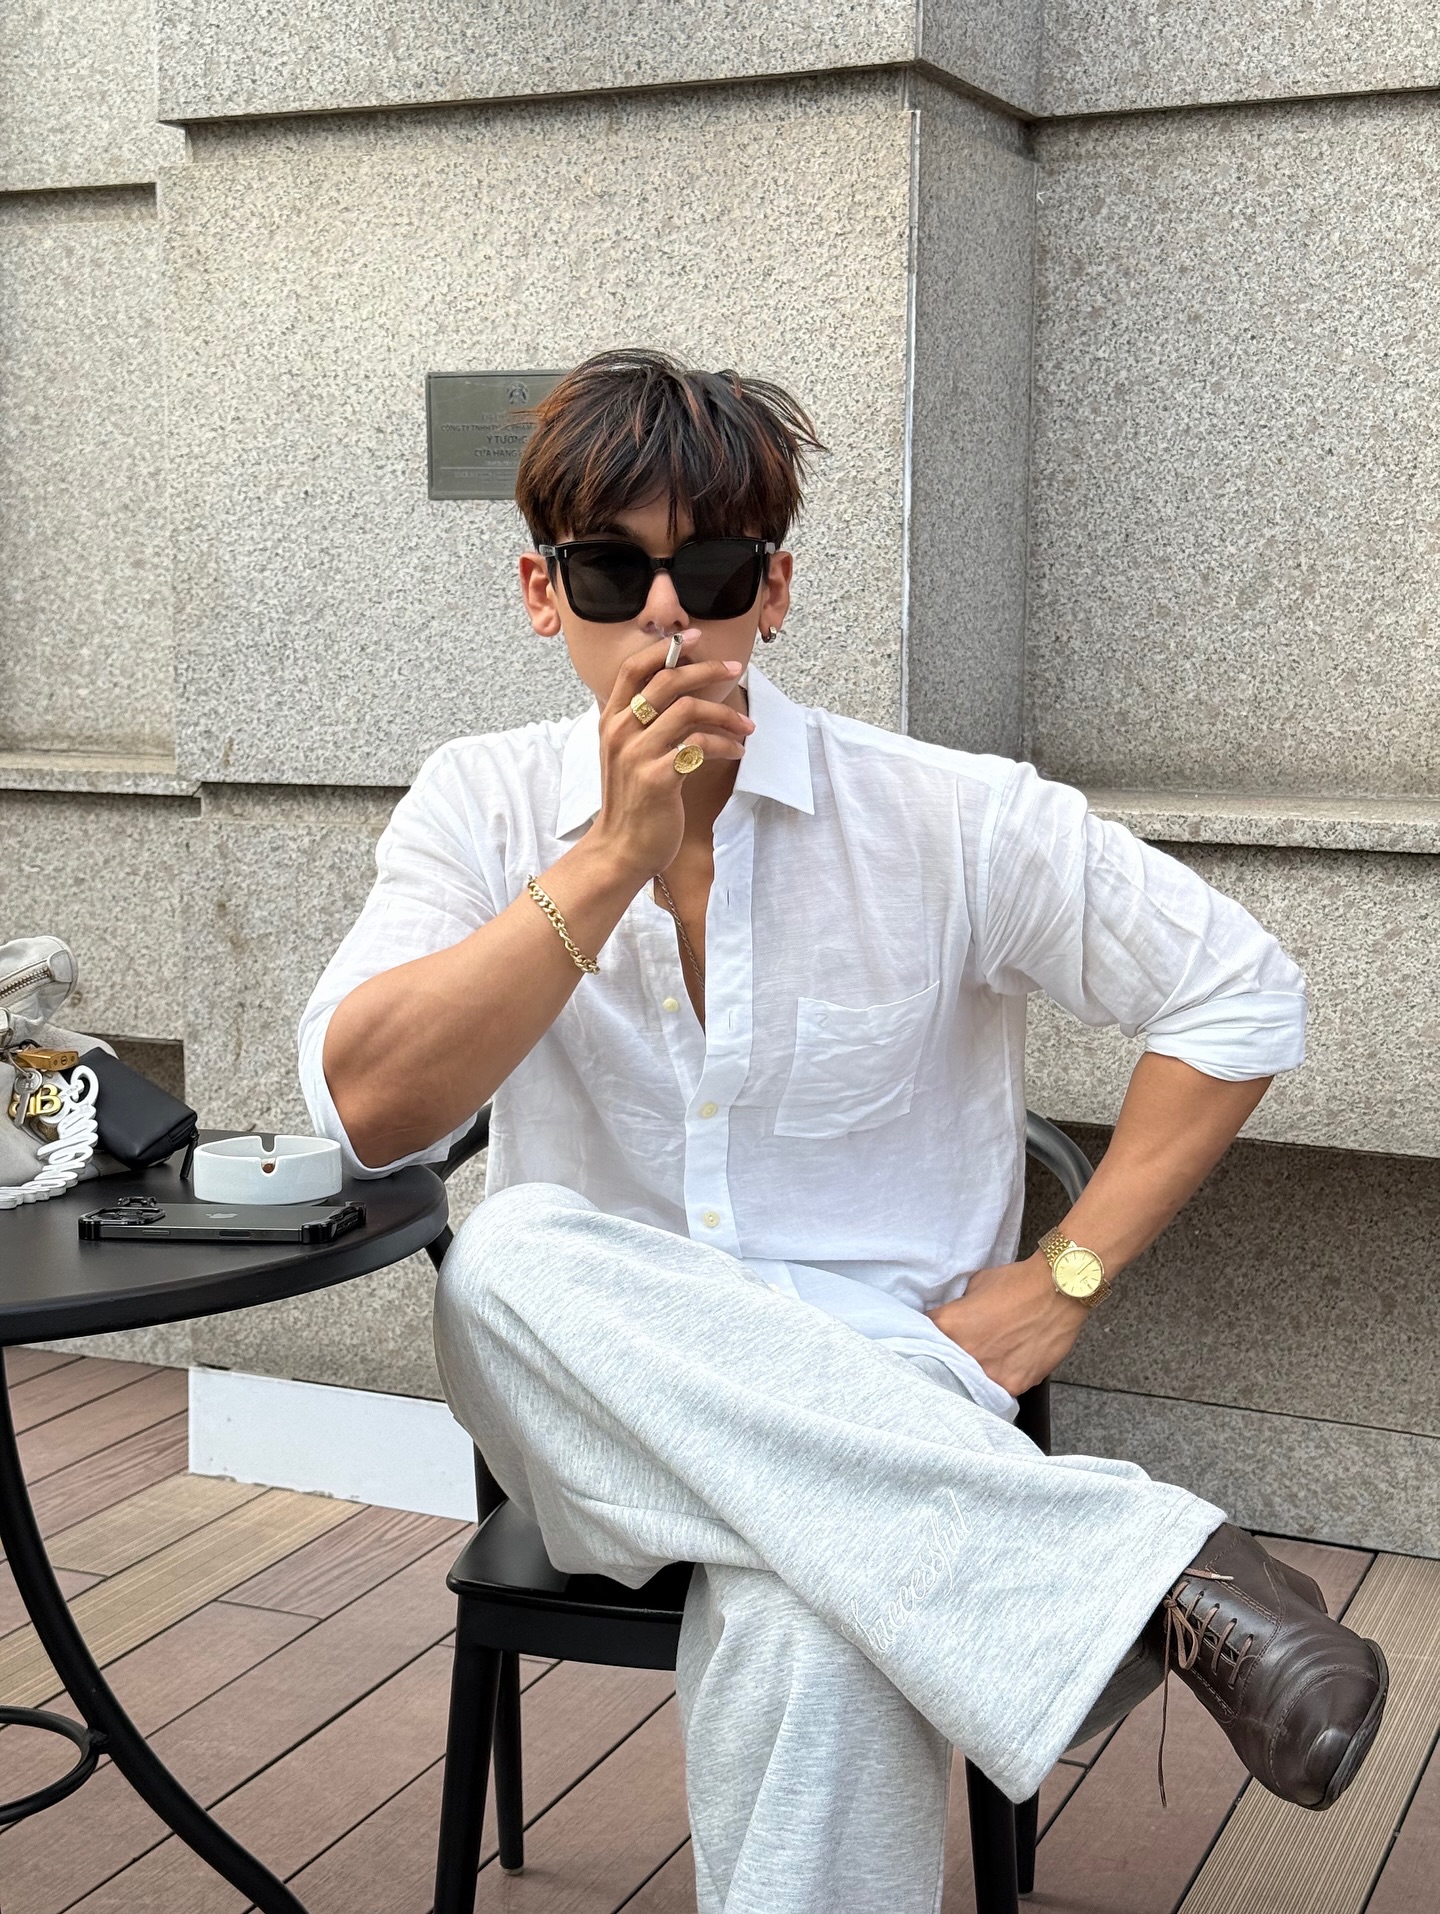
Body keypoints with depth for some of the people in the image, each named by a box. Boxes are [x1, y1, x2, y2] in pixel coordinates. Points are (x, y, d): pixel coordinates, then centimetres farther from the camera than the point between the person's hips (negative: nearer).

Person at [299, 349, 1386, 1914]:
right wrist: (616, 855, -18)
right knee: (511, 1255, -34)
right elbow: (369, 1106, -12)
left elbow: (1241, 996, 2)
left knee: (808, 1635, -39)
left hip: (882, 1404, -3)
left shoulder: (945, 817, -1)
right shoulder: (482, 811, 4)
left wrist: (1065, 1278, -3)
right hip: (604, 1420, 4)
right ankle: (1146, 1564, -34)